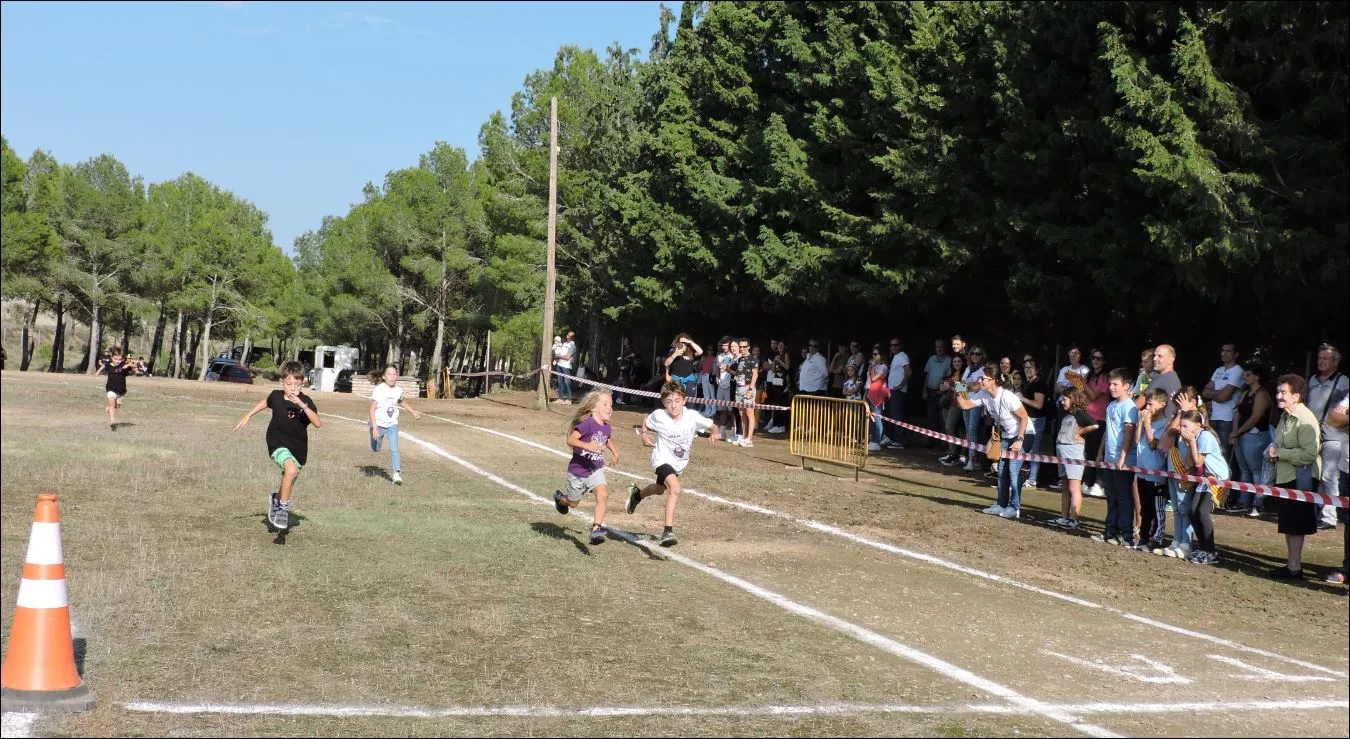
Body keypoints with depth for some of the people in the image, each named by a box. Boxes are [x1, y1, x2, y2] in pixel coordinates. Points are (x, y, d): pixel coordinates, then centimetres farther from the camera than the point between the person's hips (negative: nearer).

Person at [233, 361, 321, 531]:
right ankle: (283, 508, -19)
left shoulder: (306, 402, -16)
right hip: (278, 445, -2)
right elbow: (265, 402, 15)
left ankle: (277, 500, 52)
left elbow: (318, 423, -31)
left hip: (298, 449, 2)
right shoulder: (276, 396, -11)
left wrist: (303, 406, -42)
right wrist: (247, 416, 19)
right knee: (291, 469, -32)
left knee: (289, 483, 19)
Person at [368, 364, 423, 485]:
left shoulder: (398, 390, -3)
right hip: (378, 424, -2)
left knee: (394, 449, -16)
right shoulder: (378, 390, -18)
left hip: (392, 424, 2)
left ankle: (397, 472, -18)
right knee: (376, 450, 16)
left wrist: (413, 413, 14)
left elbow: (402, 402, 21)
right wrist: (374, 428, -26)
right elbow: (372, 409, -18)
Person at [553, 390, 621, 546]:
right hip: (578, 472, -4)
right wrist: (587, 446, -44)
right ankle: (559, 498, 54)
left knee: (603, 494, -24)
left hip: (596, 470, 4)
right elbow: (570, 440, -31)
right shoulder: (587, 423, -22)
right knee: (573, 503, 18)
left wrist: (615, 452, 12)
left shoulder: (606, 428, 0)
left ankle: (596, 529, -21)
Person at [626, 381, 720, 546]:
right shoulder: (659, 416, -20)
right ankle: (668, 531, -29)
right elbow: (645, 420, 2)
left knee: (661, 490, 30)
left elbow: (712, 426, -9)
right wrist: (644, 435, -15)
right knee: (675, 488, -31)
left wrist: (714, 432, -30)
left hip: (680, 463, 5)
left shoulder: (692, 417, -19)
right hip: (662, 459, -5)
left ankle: (637, 494, 63)